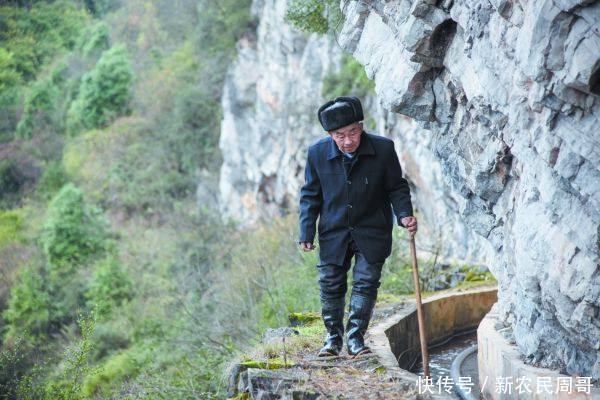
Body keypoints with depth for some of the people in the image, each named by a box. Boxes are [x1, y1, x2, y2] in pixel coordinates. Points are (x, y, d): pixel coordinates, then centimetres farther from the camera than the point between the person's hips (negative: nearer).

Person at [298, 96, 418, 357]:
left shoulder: (383, 149, -12)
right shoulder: (317, 153, -9)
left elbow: (397, 187, -1)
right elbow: (310, 196, 1)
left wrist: (404, 214, -18)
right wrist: (306, 232, -3)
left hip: (371, 234, -1)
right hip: (333, 234, 1)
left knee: (366, 283, -4)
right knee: (331, 286, 7)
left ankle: (356, 338, 7)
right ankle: (334, 338, 24)